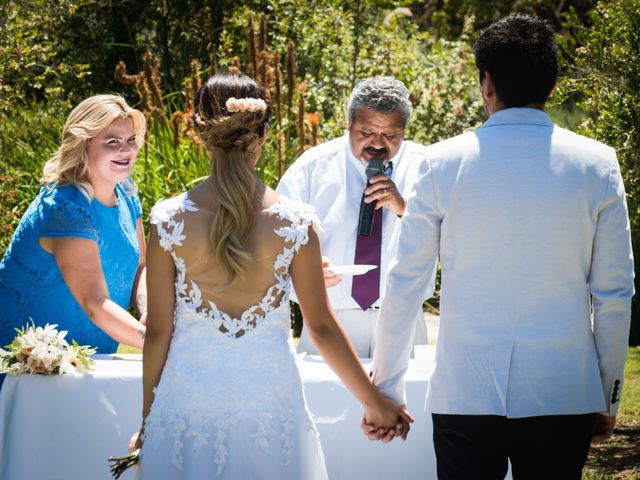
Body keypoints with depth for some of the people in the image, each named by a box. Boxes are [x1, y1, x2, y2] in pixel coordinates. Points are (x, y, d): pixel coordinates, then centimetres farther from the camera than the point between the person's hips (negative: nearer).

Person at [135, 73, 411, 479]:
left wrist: (147, 421, 9)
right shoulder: (294, 221, -7)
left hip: (190, 397, 0)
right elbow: (322, 327, -1)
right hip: (270, 396, 0)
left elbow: (158, 332, -3)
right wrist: (375, 403, 12)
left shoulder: (169, 220, -8)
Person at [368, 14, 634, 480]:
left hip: (464, 395, -1)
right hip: (563, 395, 1)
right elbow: (615, 295, 1)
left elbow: (405, 285, 0)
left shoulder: (444, 162, -2)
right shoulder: (596, 165, -1)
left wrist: (386, 389, 10)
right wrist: (608, 398, 11)